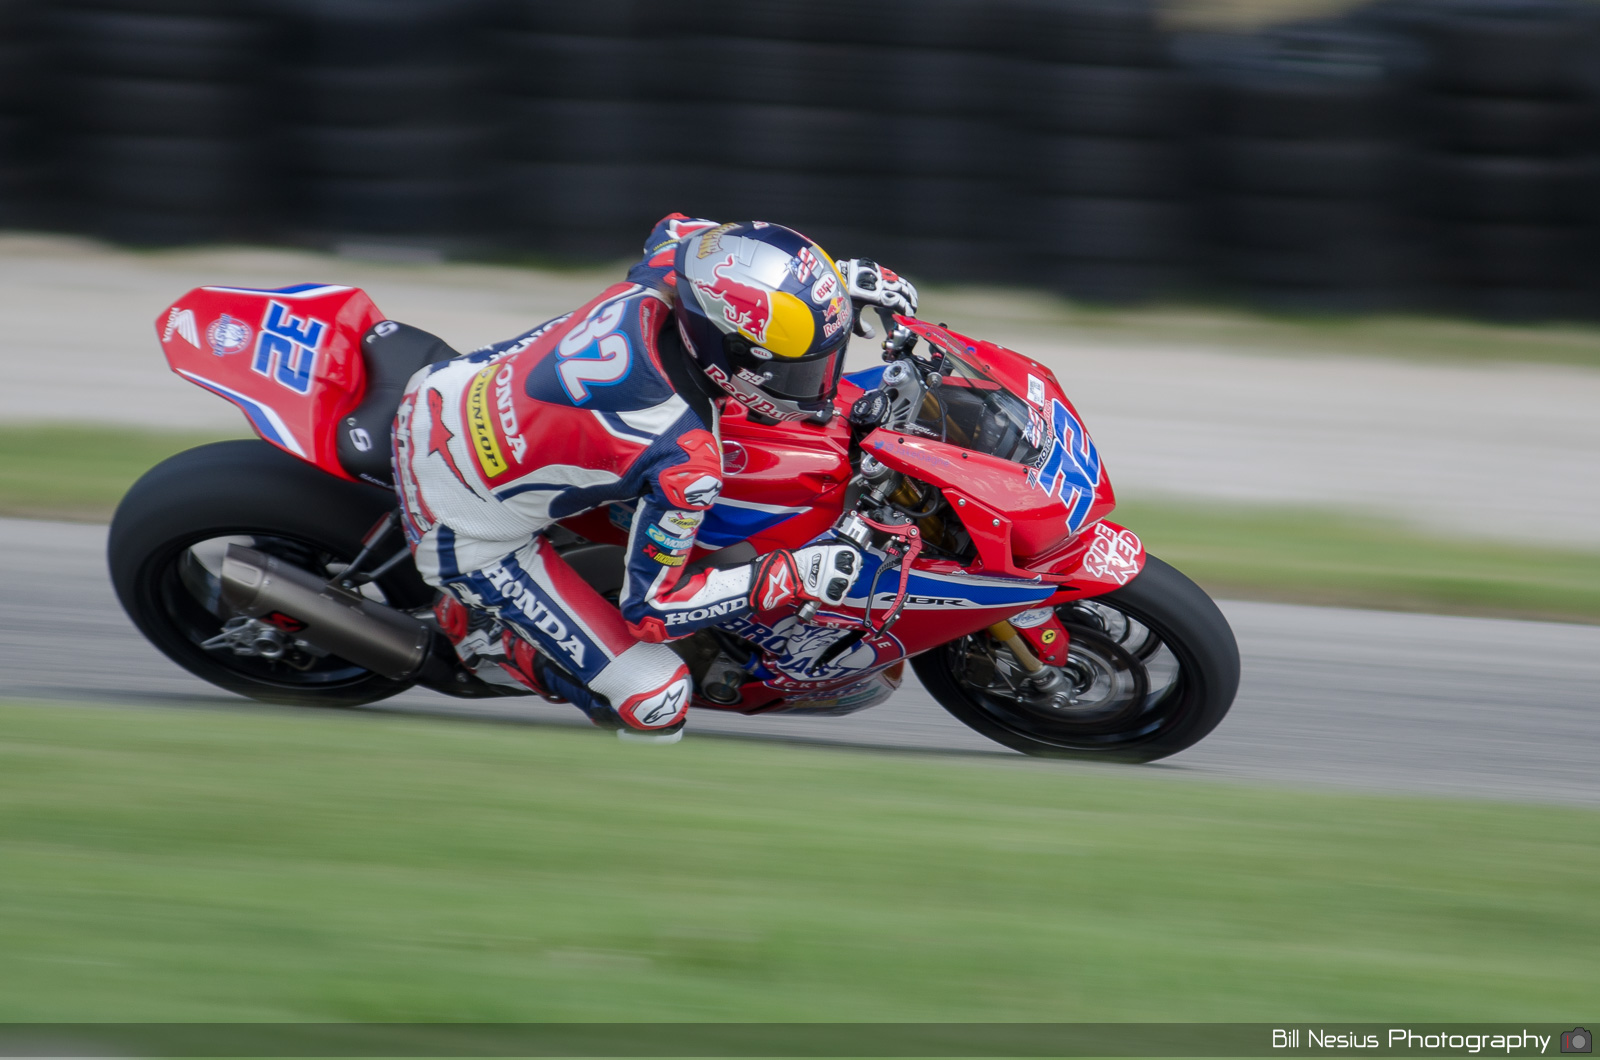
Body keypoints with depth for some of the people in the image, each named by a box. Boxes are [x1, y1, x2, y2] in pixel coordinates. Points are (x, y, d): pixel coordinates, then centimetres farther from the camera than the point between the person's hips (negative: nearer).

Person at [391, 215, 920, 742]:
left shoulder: (654, 285, -18)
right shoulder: (685, 464, -33)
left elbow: (678, 230, 10)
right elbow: (647, 610, -21)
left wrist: (840, 277, 6)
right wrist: (791, 577, -21)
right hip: (469, 532, -7)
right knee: (654, 699, -9)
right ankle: (477, 626, 10)